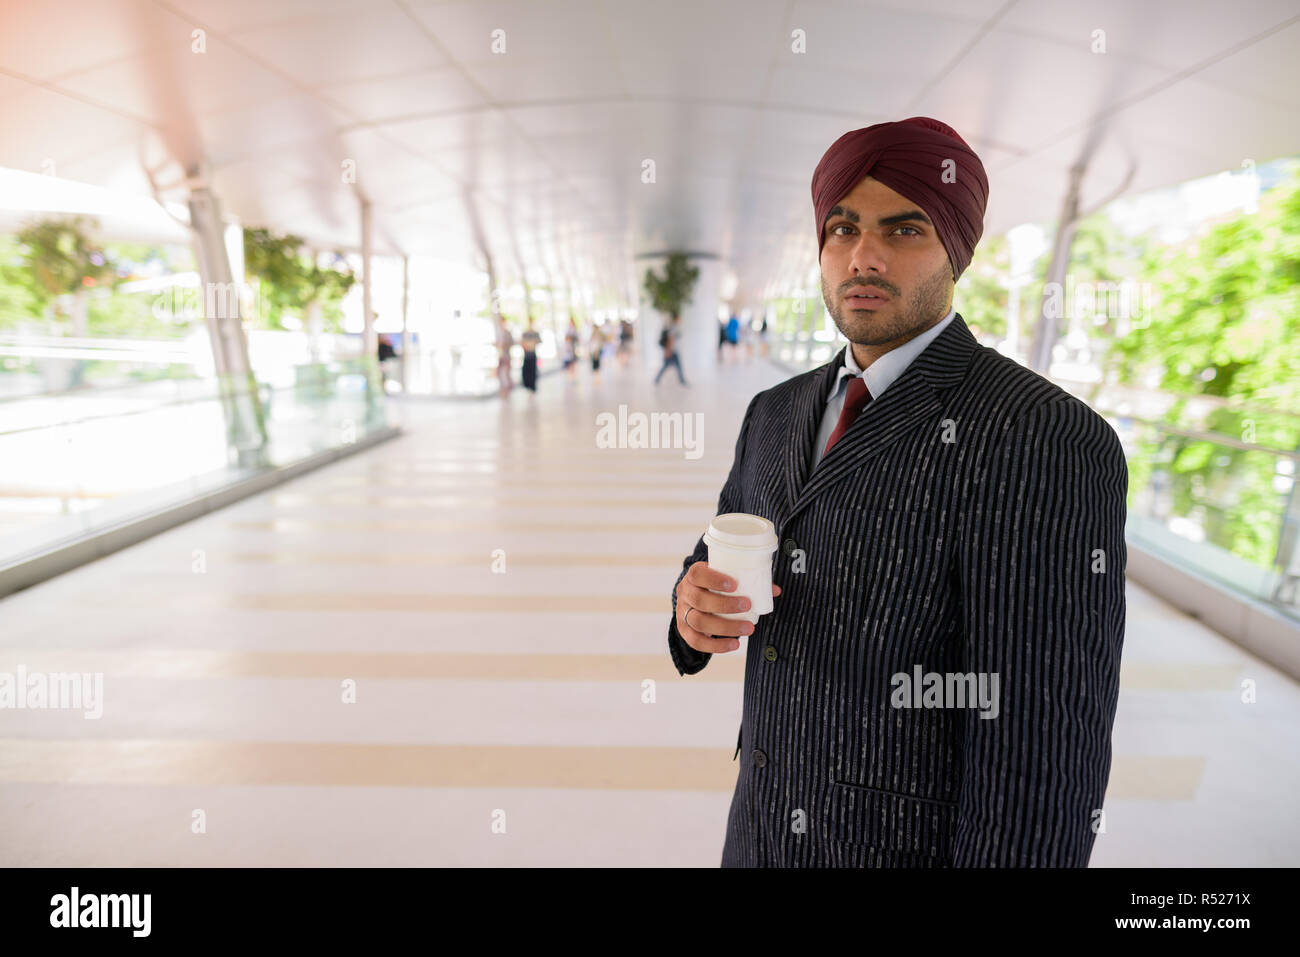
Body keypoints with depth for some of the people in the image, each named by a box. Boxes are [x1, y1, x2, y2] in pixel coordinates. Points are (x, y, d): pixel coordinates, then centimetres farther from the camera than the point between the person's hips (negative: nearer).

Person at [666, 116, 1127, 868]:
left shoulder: (1049, 442, -23)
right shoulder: (777, 416, 2)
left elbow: (1042, 753, -24)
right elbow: (716, 562, 10)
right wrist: (697, 603, -13)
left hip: (924, 850, -6)